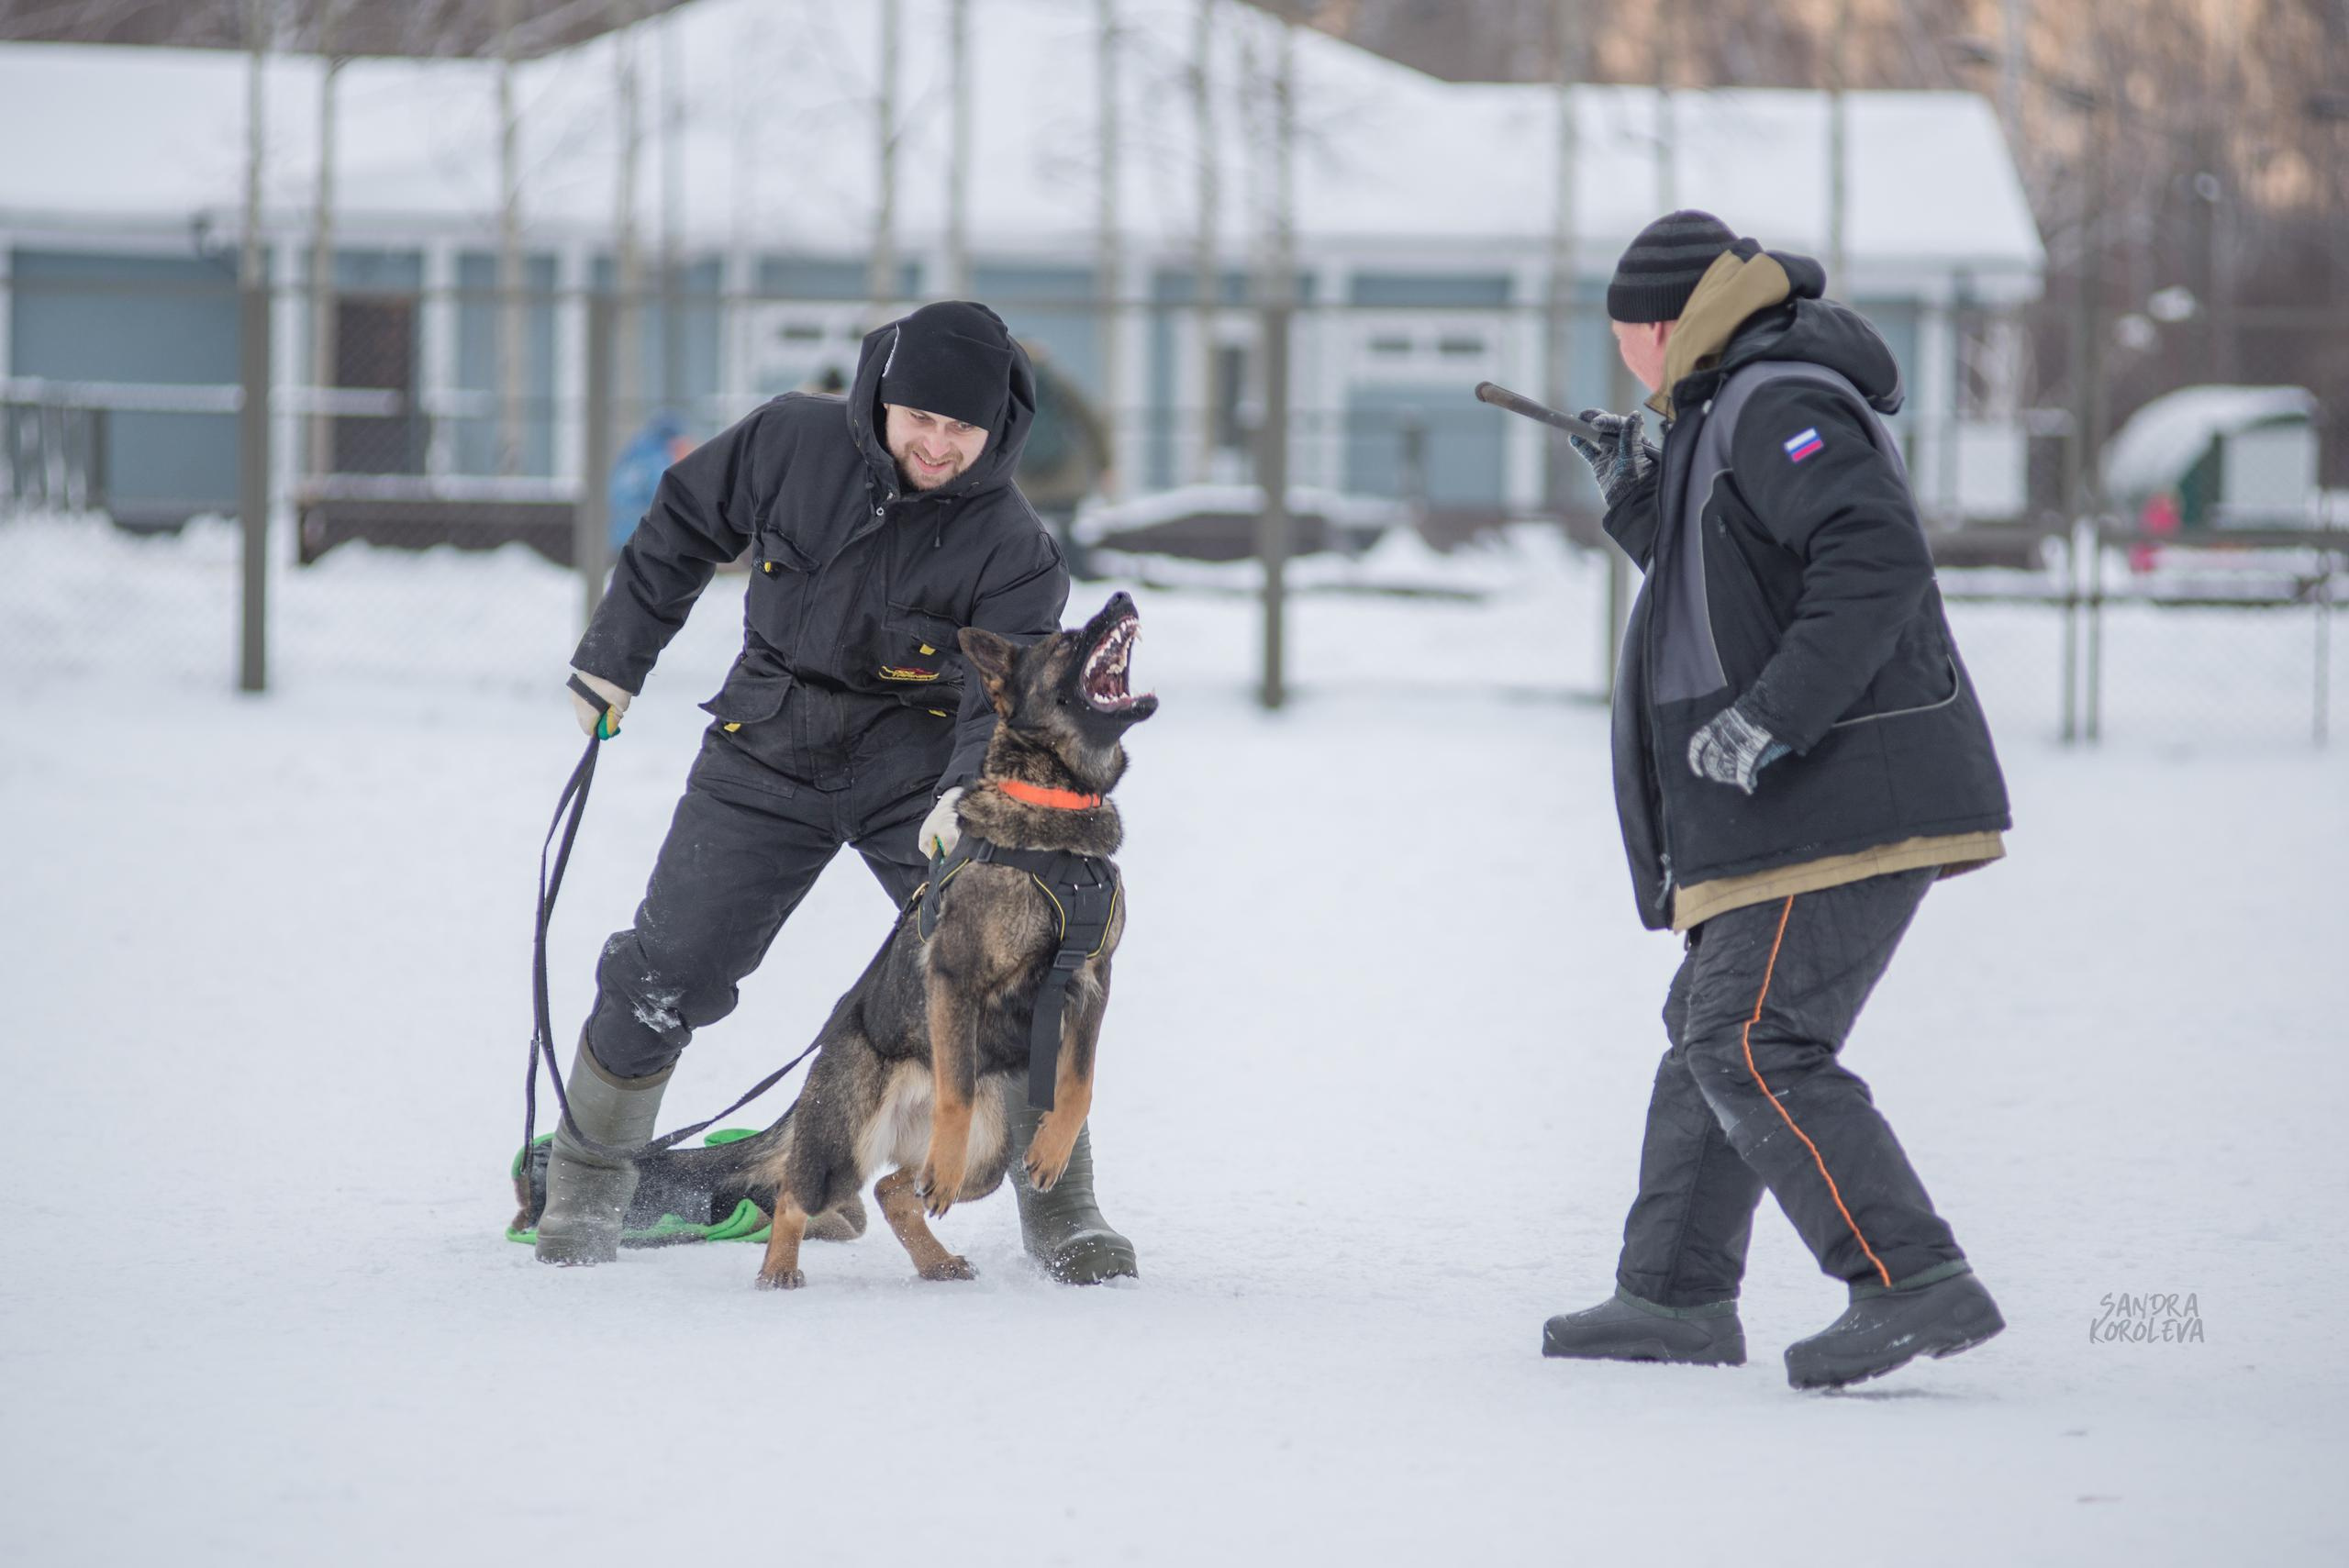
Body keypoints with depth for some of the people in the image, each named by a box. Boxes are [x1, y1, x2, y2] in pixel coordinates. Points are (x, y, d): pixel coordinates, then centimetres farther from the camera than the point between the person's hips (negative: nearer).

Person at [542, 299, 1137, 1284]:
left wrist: (969, 792, -41)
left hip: (918, 759, -1)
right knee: (672, 970, -3)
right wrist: (616, 652, 12)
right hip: (769, 750, 1)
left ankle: (1060, 1211, -2)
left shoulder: (1010, 547, -14)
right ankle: (589, 1181, 16)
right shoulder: (793, 444, -9)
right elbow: (685, 523, 8)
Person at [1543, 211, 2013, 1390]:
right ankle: (1676, 1295, 25)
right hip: (1801, 804, 11)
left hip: (1843, 799, -11)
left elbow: (1879, 563, -25)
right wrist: (1641, 505, 22)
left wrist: (1771, 715, -26)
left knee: (1756, 1047, -16)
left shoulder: (1780, 405, -12)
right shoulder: (1732, 417, 22)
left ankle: (1913, 1284, -21)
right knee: (1711, 1034, 18)